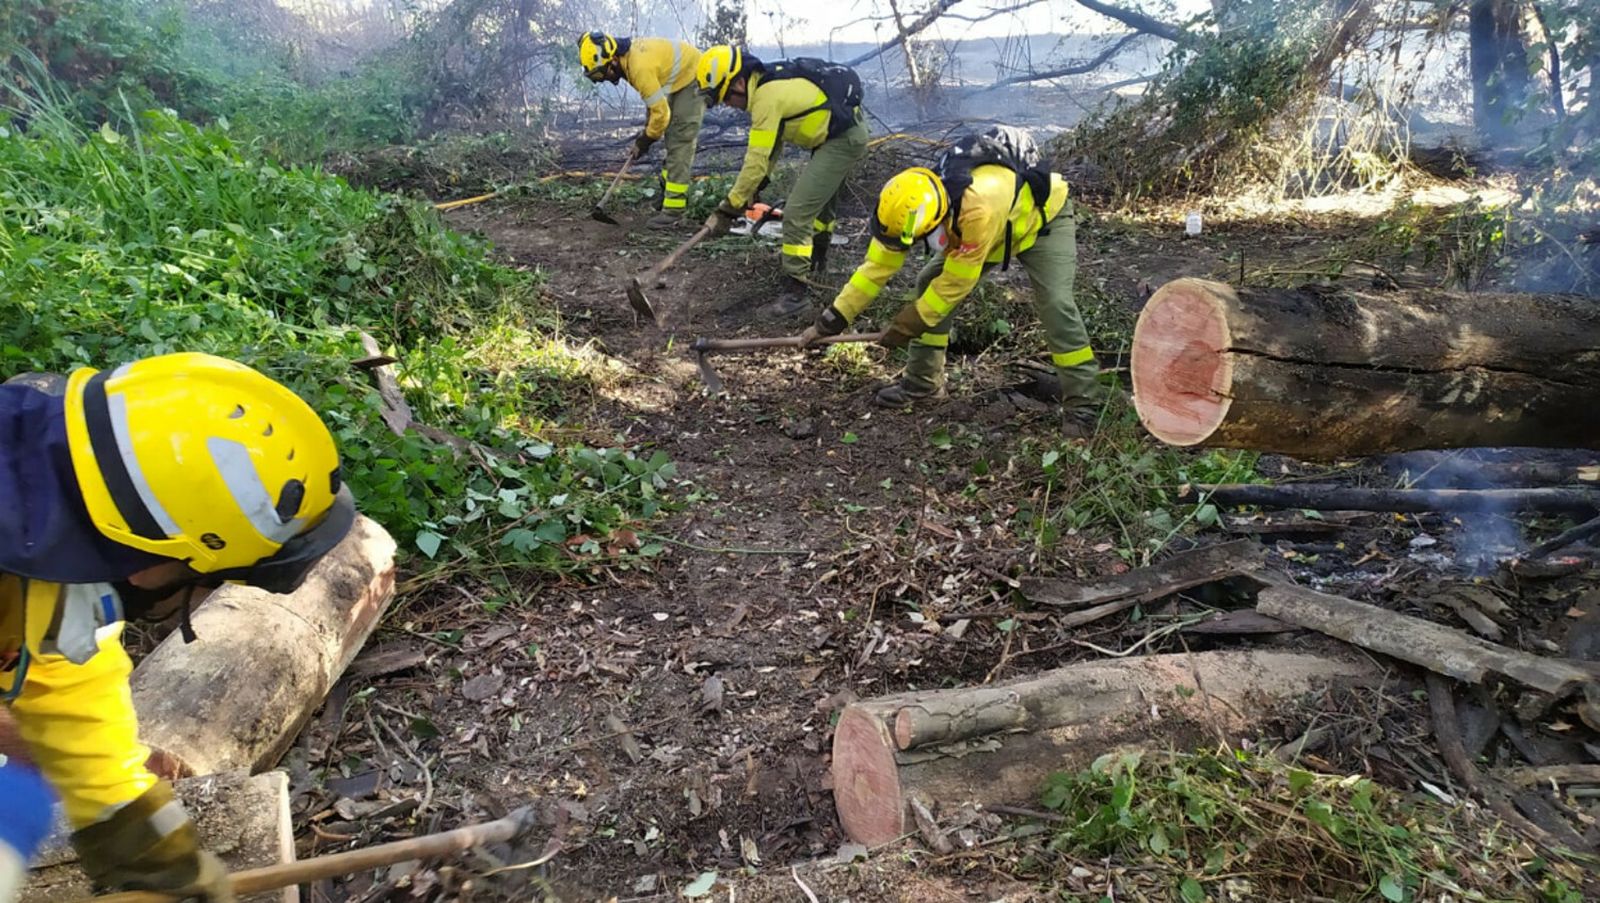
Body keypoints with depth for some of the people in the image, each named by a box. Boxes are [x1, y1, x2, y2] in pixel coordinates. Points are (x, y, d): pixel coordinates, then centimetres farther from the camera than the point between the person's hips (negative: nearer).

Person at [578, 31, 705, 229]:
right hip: (680, 80, 10)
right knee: (673, 141, 12)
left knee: (679, 144, -14)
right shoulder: (628, 53, -2)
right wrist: (648, 127, 13)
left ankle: (673, 211, -15)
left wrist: (647, 140, -11)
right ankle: (669, 202, 17)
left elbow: (661, 112, -25)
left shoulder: (640, 66, -30)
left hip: (693, 79, -10)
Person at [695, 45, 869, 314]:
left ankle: (795, 289, -9)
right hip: (849, 133, 10)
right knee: (822, 198, 29)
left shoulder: (768, 97, -24)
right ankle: (816, 260, 51)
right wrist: (756, 186, 16)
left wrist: (728, 209, -18)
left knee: (796, 213, -14)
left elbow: (757, 161, -24)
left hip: (843, 141, -10)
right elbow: (773, 137, 16)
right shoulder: (769, 80, 5)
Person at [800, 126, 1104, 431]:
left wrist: (906, 326, -25)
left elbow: (956, 283, -35)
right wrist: (831, 320, -18)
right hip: (983, 229, 7)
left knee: (1055, 306, -23)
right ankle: (923, 381, 8)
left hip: (1043, 218, -7)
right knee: (929, 283, -4)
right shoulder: (911, 208, -25)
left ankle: (1083, 404, -10)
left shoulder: (979, 210, -46)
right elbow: (877, 266, -18)